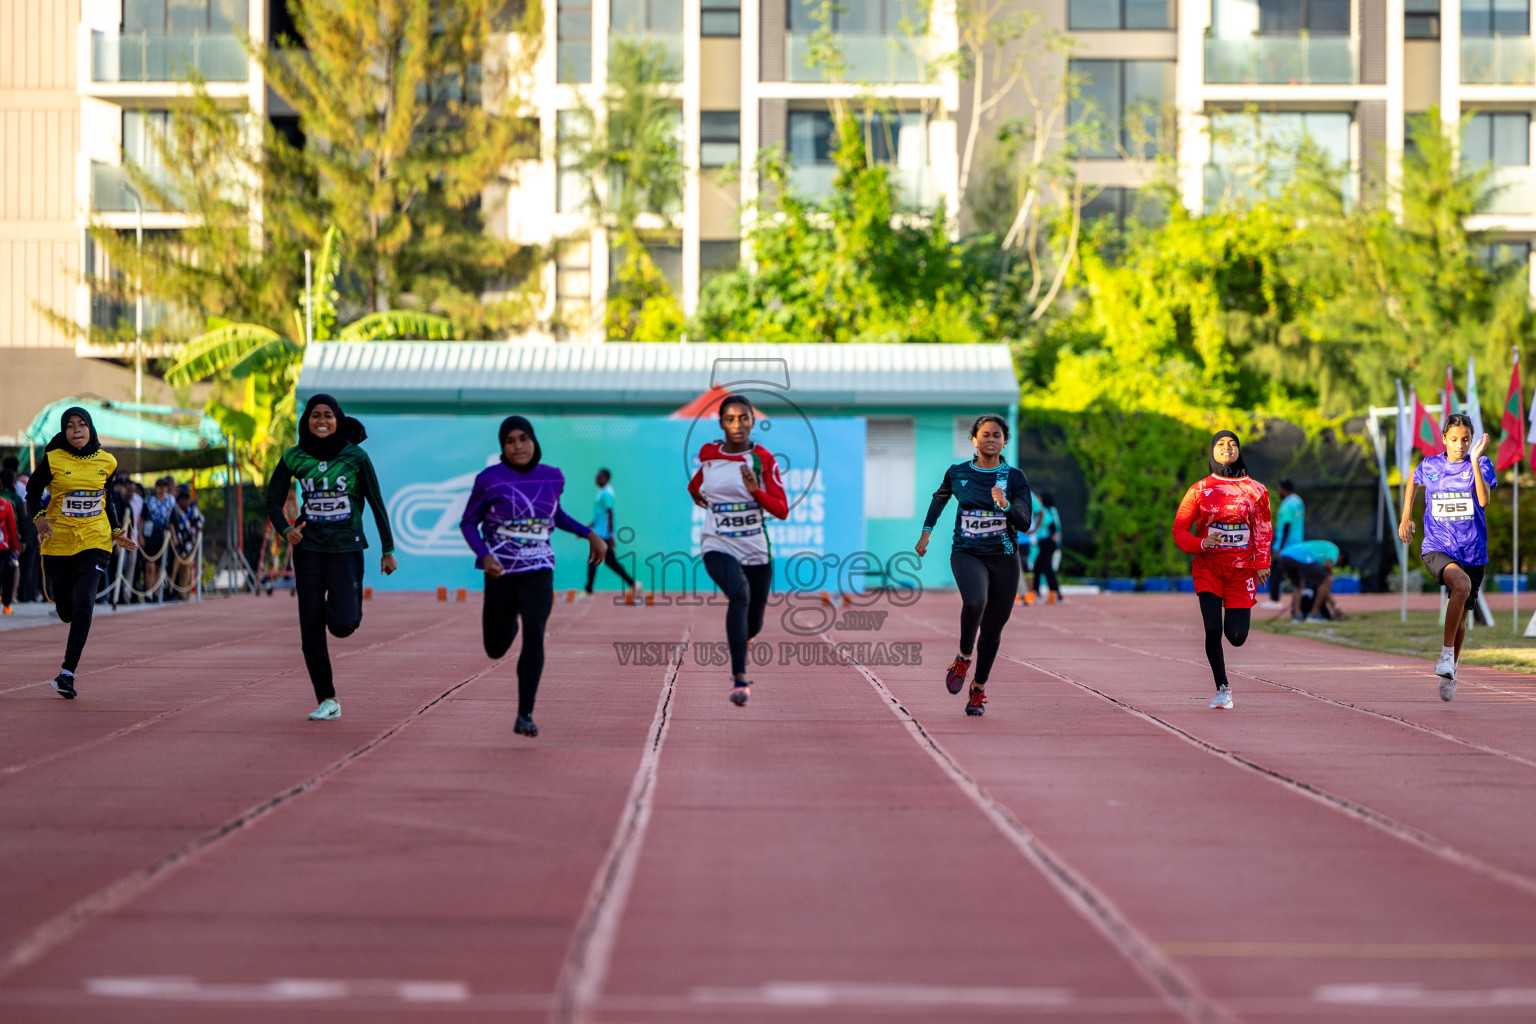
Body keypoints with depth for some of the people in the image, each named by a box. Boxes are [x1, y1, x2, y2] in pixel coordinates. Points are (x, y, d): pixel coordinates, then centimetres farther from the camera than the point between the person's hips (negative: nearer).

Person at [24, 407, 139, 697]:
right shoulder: (53, 460, -5)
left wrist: (116, 531, 10)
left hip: (95, 541, 0)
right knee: (65, 610, 6)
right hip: (59, 541, 0)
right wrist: (39, 518, -10)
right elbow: (33, 490, 7)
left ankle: (68, 672, -15)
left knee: (84, 603, -17)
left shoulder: (106, 462, 3)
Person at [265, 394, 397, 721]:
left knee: (341, 625, -14)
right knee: (311, 630, -1)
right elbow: (273, 501, 7)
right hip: (309, 549, 2)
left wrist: (388, 550, 2)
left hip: (346, 548, -2)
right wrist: (285, 529, -13)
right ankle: (327, 701, 9)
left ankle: (353, 607, 24)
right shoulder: (294, 458, 2)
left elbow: (377, 504, 2)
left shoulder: (355, 456, -3)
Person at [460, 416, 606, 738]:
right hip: (501, 570, 0)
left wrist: (590, 535, 12)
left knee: (534, 634, -21)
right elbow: (468, 522, -1)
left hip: (538, 569, 1)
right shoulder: (489, 479, -6)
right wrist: (484, 556, -17)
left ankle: (525, 716, -19)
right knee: (496, 649, 8)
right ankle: (509, 620, 48)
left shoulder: (553, 478, 4)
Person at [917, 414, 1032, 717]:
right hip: (967, 555, -1)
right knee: (974, 600, -32)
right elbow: (940, 497, 24)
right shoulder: (957, 473, 2)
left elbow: (1024, 523, -9)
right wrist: (926, 531, 20)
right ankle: (964, 657, -7)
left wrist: (1006, 506, -27)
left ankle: (979, 689, 25)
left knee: (993, 627, 5)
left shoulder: (1014, 477, -2)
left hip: (1004, 558, 1)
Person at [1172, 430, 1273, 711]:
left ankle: (1234, 620, 34)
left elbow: (1264, 530, 9)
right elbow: (1179, 529, 4)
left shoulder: (1255, 490, 6)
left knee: (1237, 637, -6)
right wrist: (1201, 544, -15)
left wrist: (1262, 564, -3)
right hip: (1208, 566, -1)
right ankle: (1222, 689, 0)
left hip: (1242, 569, 1)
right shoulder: (1200, 489, 3)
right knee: (1213, 628, -15)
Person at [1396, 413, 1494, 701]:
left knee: (1461, 618, 11)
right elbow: (1412, 482, 26)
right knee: (1462, 584, -33)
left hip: (1473, 552, 1)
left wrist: (1475, 461, -24)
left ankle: (1450, 672, 35)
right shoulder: (1430, 465, 2)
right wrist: (1406, 518, 19)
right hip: (1436, 548, -1)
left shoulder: (1480, 464, -2)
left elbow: (1484, 500, -19)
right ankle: (1446, 653, -22)